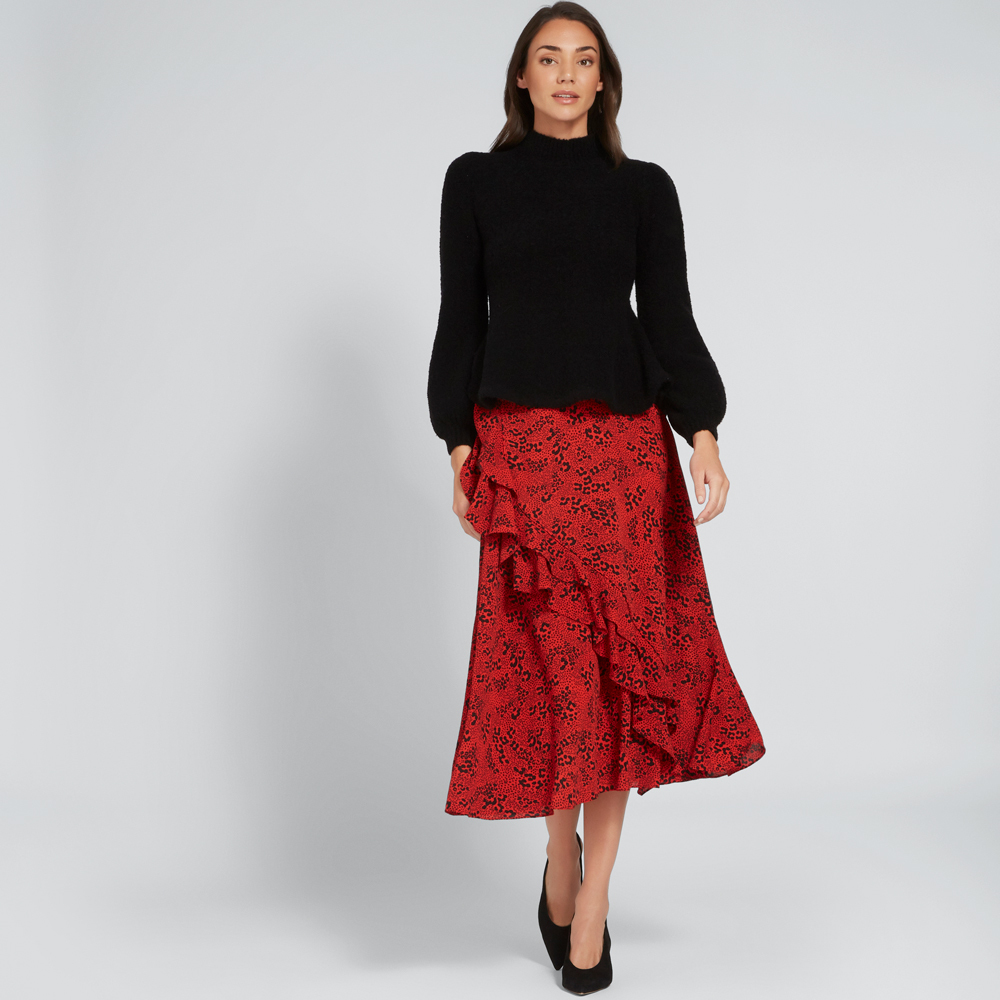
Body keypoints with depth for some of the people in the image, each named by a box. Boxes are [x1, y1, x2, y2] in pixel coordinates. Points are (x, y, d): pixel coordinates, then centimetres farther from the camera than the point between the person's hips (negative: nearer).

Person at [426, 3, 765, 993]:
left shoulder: (644, 188, 11)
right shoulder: (476, 181, 9)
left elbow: (671, 319, 4)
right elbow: (461, 320, 7)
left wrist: (705, 439, -9)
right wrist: (460, 446, -2)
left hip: (627, 445, 1)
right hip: (520, 446, -1)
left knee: (619, 659, -1)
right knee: (551, 658, -3)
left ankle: (590, 896, 8)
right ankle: (562, 858, 19)